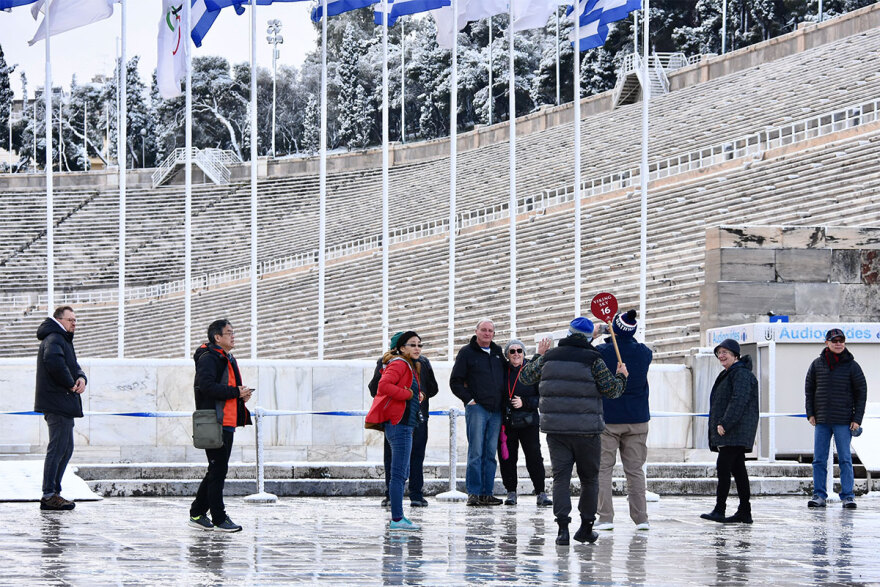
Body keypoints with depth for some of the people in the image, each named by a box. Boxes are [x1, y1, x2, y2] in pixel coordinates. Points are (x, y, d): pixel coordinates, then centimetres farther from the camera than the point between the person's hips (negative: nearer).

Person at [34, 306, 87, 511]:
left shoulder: (63, 340, 22)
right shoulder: (54, 339, -12)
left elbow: (73, 366, 25)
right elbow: (54, 360, -33)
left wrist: (81, 378, 1)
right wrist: (70, 384, -21)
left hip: (63, 404, 11)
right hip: (57, 403, -11)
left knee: (66, 448, 15)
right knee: (57, 448, -10)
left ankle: (53, 492, 18)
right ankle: (49, 495, -10)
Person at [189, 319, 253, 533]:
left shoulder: (228, 359, 21)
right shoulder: (208, 358, -10)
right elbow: (207, 386, -24)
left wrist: (243, 394, 8)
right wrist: (236, 392, -19)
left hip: (227, 423, 10)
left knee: (217, 470, 13)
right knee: (218, 469, -8)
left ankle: (197, 514, 21)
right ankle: (219, 519, -5)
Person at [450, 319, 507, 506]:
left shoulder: (497, 352, 16)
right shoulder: (466, 352, 2)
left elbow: (507, 375, 28)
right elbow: (455, 382, 0)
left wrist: (504, 401, 15)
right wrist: (469, 399, -9)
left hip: (495, 410, 5)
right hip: (477, 408, -5)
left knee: (490, 454, 5)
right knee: (476, 452, -9)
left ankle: (487, 493, 6)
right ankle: (473, 493, -9)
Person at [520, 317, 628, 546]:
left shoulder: (550, 357, 5)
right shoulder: (593, 360, -5)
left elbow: (526, 377, 18)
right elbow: (611, 389, -6)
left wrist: (539, 356, 32)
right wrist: (621, 376, 14)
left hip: (555, 430, 2)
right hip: (586, 430, -2)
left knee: (560, 476, 2)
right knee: (589, 478, 11)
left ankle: (562, 527, -11)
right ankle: (586, 526, 15)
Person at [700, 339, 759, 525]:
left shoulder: (741, 374, -11)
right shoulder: (728, 374, 22)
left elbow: (739, 401, -22)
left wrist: (725, 424, -25)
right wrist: (720, 426, 21)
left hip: (736, 431, -11)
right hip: (727, 432, 11)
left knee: (723, 467, -14)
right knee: (738, 469, 9)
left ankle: (719, 510, -16)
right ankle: (744, 512, 10)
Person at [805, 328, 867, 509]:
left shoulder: (852, 366, 1)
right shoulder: (817, 364, 6)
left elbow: (861, 392, 3)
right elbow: (809, 389, 12)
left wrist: (857, 419, -4)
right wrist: (810, 414, 3)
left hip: (844, 421, -2)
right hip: (821, 420, 2)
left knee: (845, 459, -2)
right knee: (819, 460, 1)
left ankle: (848, 496, 1)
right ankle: (819, 495, 5)